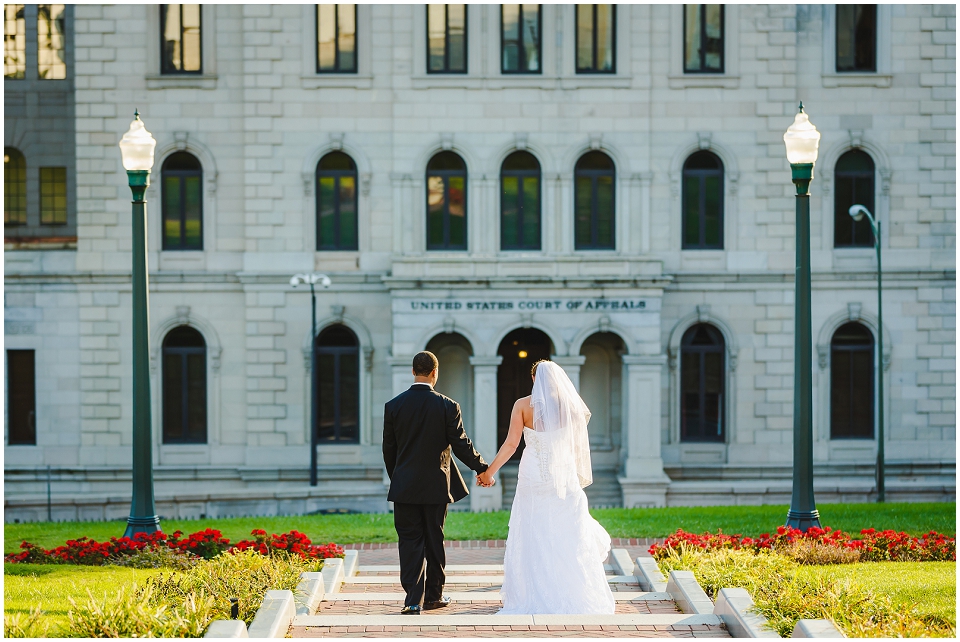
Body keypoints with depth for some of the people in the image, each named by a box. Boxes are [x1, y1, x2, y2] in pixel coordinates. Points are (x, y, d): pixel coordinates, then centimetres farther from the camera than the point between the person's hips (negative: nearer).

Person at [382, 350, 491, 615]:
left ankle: (413, 600, -8)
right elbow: (461, 444, -5)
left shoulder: (393, 406, -4)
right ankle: (434, 595, 22)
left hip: (404, 486, 0)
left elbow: (388, 449, 4)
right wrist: (482, 468, 10)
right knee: (434, 541, 12)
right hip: (436, 486, 0)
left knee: (410, 542, 1)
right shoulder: (447, 407, -9)